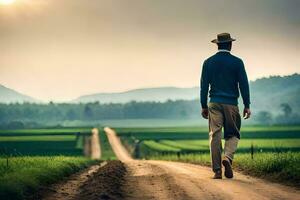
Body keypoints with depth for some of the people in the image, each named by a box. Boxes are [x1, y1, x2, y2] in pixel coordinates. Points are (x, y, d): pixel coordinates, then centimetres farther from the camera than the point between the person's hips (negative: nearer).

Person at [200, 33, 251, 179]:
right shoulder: (237, 62, 0)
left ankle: (217, 170, 0)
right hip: (231, 103, -1)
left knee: (215, 135, 3)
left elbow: (204, 85, 5)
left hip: (214, 103, 2)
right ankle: (228, 157, -18)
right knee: (232, 134, 9)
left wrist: (204, 106, 10)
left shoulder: (208, 62, 5)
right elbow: (243, 84, -2)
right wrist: (247, 105, 2)